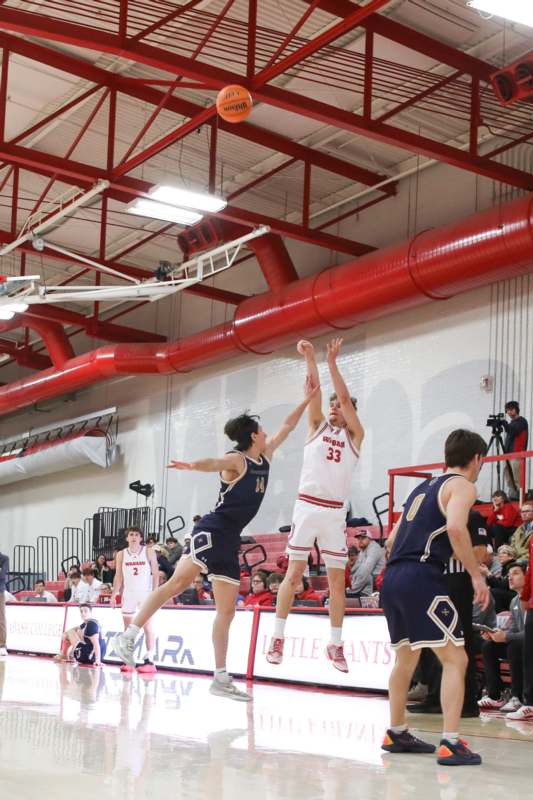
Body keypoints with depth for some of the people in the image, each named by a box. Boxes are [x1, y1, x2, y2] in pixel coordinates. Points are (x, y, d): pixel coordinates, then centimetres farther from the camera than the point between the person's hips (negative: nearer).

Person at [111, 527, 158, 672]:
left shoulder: (149, 552, 0)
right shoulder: (121, 554, 8)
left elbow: (155, 574, -1)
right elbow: (119, 576, 10)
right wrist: (114, 595, 2)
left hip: (145, 593, -3)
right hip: (128, 593, 3)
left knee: (147, 625, -8)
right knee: (128, 627, 3)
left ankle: (149, 661, -12)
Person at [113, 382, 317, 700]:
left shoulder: (265, 456, 16)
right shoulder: (236, 460, -8)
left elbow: (287, 427, 28)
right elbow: (214, 463, -30)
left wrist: (307, 400, 29)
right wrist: (193, 465, -51)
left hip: (230, 540, 8)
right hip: (213, 530, -8)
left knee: (227, 611, 4)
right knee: (179, 581, -25)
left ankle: (221, 679, 5)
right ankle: (129, 635, -26)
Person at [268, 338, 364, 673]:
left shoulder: (354, 436, 8)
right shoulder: (318, 427, 12)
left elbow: (345, 398, -4)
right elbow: (315, 391, -3)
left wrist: (332, 363, -9)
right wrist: (310, 358, -14)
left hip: (335, 512, 0)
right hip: (307, 506, 0)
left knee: (337, 580, 2)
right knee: (294, 573, -1)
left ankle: (335, 644, 11)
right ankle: (278, 637, 6)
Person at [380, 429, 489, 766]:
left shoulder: (424, 487, 24)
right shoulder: (462, 485, 1)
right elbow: (456, 527, -20)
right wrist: (476, 574, -14)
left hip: (392, 578, 8)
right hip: (422, 578, -8)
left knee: (406, 658, 22)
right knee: (455, 659, -4)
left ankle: (397, 734, 32)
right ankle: (451, 744, -12)